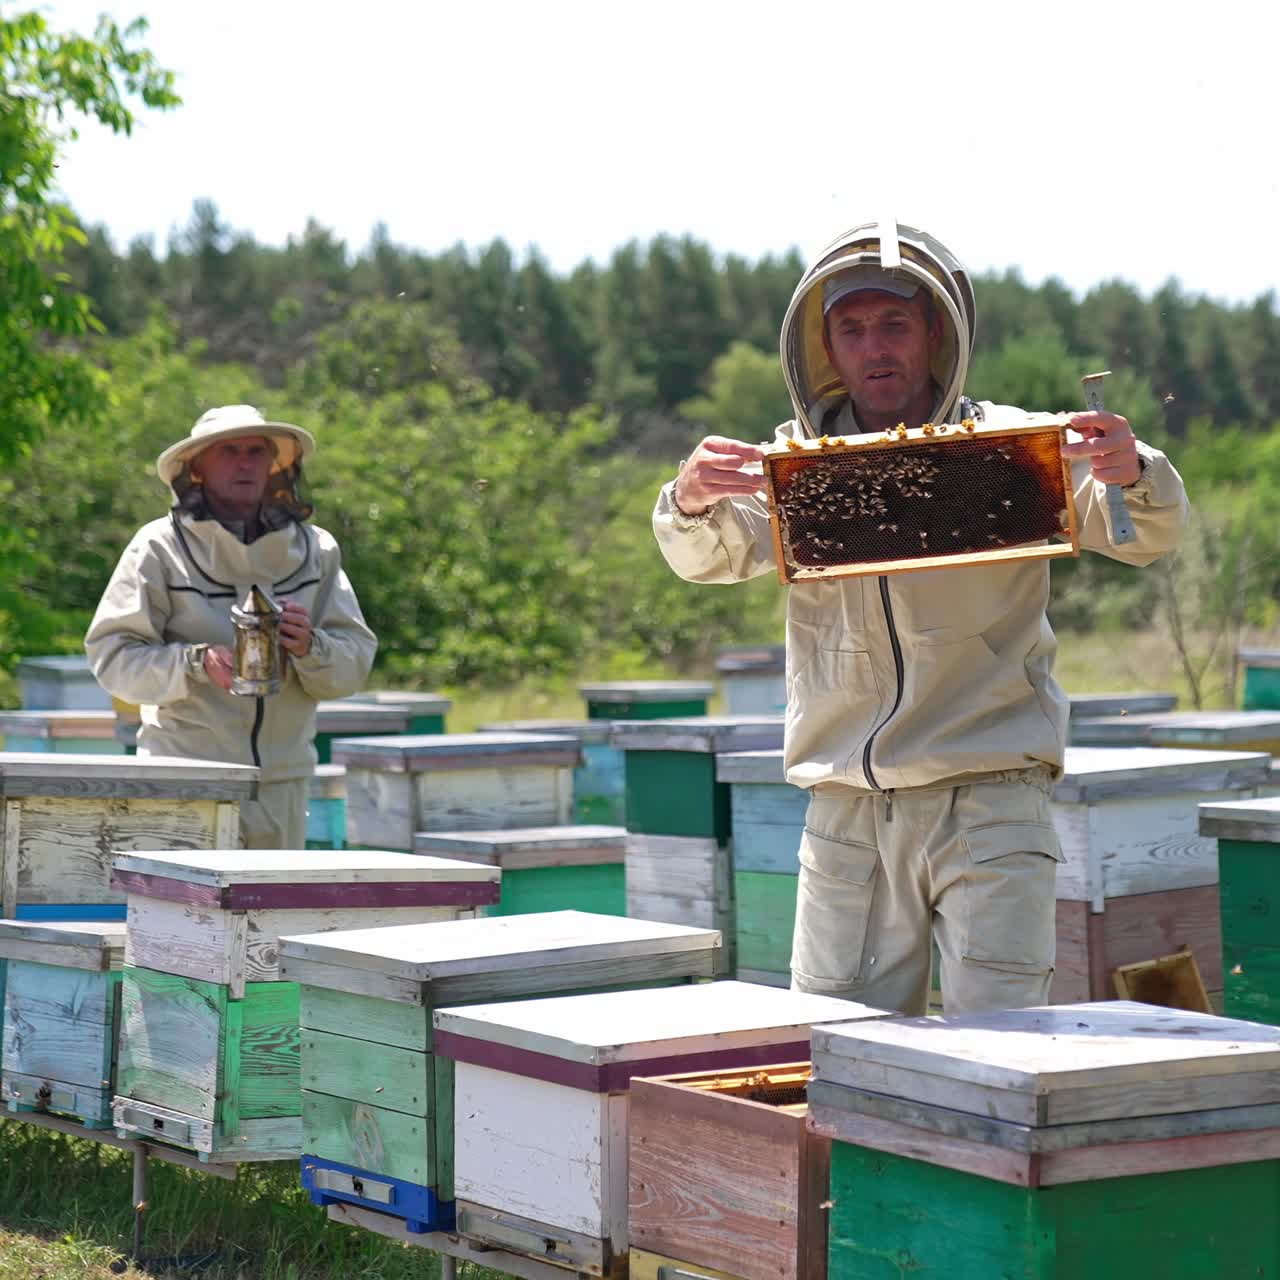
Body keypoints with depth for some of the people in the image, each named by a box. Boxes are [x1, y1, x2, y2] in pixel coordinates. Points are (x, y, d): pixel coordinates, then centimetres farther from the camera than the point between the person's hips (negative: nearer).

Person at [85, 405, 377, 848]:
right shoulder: (160, 546, 0)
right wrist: (197, 664, -21)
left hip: (282, 782, 4)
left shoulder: (315, 549, 11)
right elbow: (111, 654, -6)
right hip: (186, 785, -4)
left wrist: (310, 648, -14)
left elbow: (355, 665, 8)